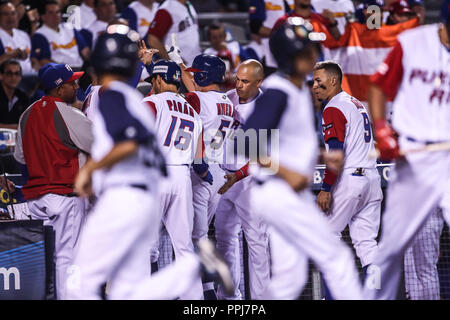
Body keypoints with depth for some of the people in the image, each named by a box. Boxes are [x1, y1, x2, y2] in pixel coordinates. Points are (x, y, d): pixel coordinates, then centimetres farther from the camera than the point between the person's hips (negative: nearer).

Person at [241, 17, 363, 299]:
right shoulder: (277, 92, -18)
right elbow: (249, 143, -25)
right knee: (337, 257, -6)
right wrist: (288, 174, -23)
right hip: (280, 194, -10)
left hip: (292, 194, 10)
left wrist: (323, 157, 10)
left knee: (290, 276, 10)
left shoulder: (301, 89, 12)